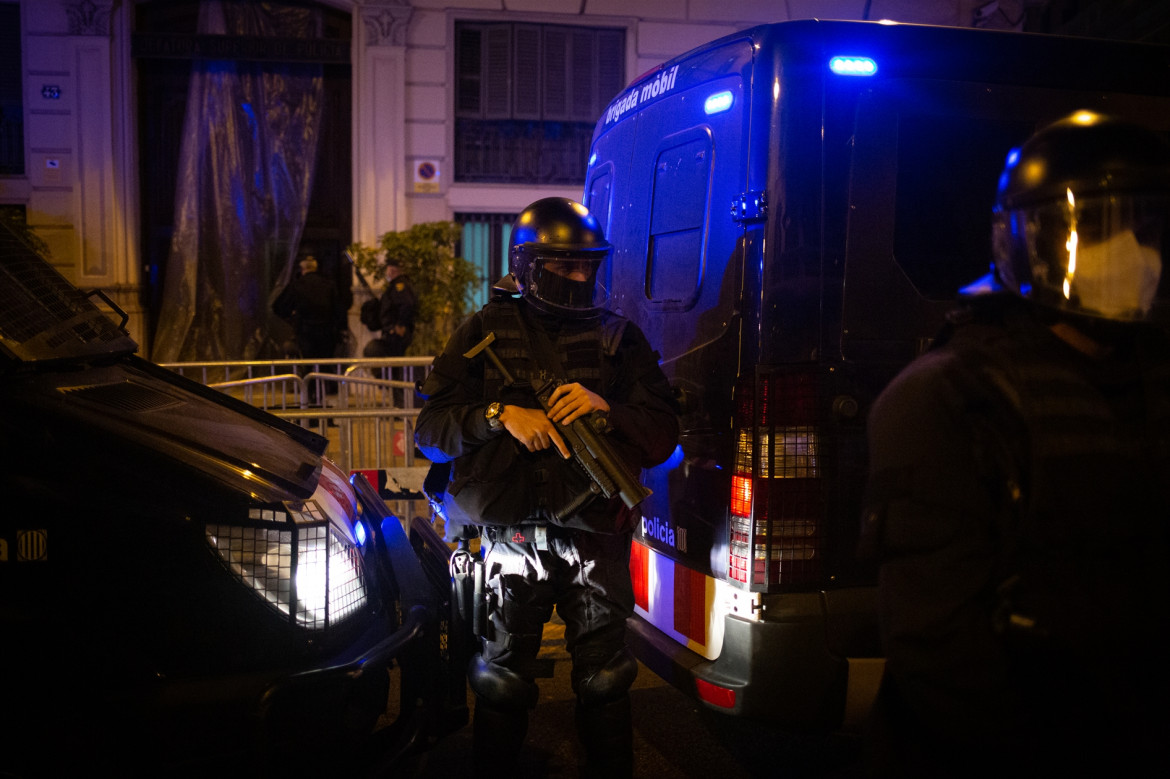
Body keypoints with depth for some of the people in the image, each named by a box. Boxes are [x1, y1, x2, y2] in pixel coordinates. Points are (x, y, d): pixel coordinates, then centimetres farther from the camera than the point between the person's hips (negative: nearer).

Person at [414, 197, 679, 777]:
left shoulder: (619, 337, 8)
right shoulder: (486, 333, 5)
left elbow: (663, 436, 2)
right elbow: (430, 429, -1)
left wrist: (607, 409, -16)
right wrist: (501, 415, -18)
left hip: (594, 536, 1)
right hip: (512, 534, -1)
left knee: (604, 685, 9)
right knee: (502, 686, 9)